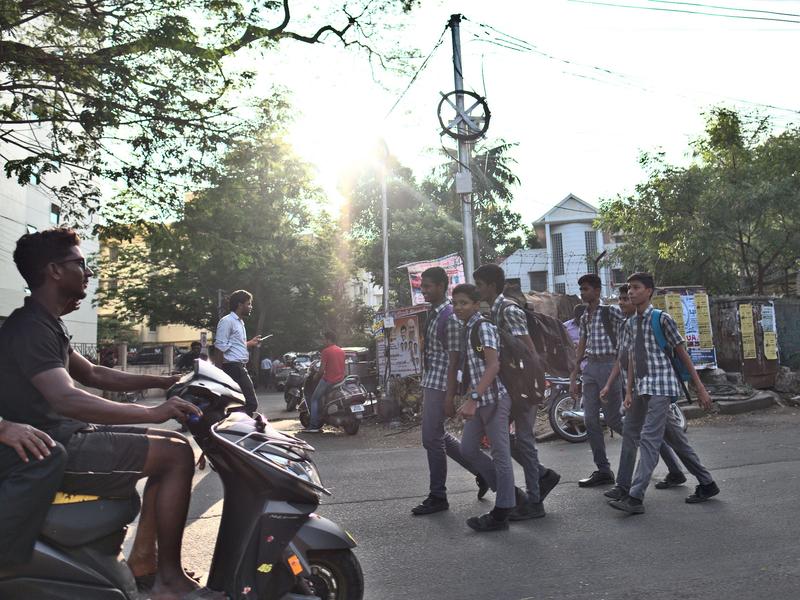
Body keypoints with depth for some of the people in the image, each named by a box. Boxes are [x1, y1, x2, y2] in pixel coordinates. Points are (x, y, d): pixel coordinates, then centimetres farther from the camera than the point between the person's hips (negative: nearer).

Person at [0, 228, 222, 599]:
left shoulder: (45, 324, 15)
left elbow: (92, 375, 21)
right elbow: (67, 399, -32)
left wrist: (162, 382, 13)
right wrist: (151, 413, -34)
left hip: (66, 438, 10)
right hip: (52, 452, -10)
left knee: (174, 445, 10)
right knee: (177, 455, -19)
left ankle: (142, 558, 13)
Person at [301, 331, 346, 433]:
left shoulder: (326, 351, -10)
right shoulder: (342, 351, 14)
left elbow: (322, 369, -13)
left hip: (328, 380, -8)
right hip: (340, 380, 8)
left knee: (314, 399, 3)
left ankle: (314, 425, -5)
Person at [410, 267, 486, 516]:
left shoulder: (450, 317, -16)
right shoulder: (432, 314, 12)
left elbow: (454, 359, -18)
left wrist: (449, 397, -20)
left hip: (440, 385, -10)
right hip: (429, 383, 10)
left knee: (432, 439, -2)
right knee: (439, 436, 16)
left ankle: (437, 497, 13)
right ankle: (482, 469, 30)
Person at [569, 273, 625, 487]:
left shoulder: (611, 311, -5)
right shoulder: (584, 317, 15)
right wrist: (573, 377, 17)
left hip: (609, 365, -7)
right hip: (590, 367, 7)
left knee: (613, 418, -3)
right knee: (590, 420, 3)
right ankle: (603, 470, 10)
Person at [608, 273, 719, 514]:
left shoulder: (662, 319, -6)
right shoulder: (630, 324, 12)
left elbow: (682, 353, -4)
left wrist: (700, 388, -3)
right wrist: (629, 392, 6)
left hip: (661, 386, -7)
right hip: (643, 388, 7)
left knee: (649, 438, -13)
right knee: (676, 439, 15)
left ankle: (635, 498, -14)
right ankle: (706, 484, 30)